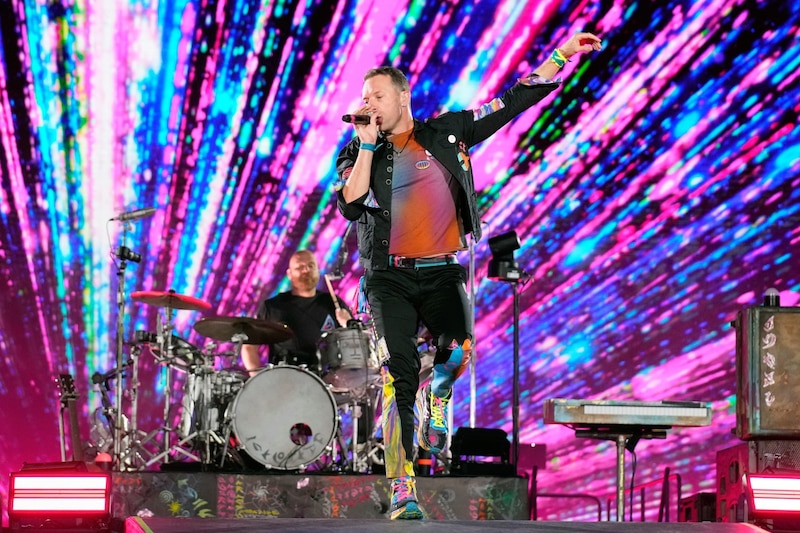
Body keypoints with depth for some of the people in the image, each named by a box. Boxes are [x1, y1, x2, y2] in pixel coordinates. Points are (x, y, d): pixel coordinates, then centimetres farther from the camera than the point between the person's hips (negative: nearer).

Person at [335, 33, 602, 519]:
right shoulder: (358, 153, 7)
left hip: (443, 274, 0)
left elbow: (515, 101, 11)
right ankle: (403, 490, -8)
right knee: (399, 377, -11)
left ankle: (437, 398, 10)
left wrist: (562, 54, 9)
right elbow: (352, 206, -11)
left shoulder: (447, 132, 8)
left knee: (459, 351, -27)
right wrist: (368, 145, -9)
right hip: (391, 278, 0)